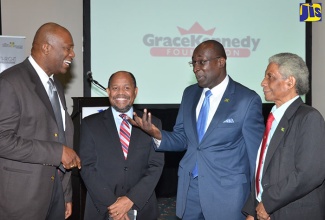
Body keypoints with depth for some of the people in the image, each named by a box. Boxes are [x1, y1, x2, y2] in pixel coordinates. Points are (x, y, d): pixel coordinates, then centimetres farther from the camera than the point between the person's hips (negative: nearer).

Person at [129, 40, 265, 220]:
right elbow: (181, 139, 10)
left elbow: (256, 153, -7)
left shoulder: (248, 100, -11)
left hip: (226, 191, -5)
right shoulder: (189, 93, 6)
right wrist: (157, 134, -12)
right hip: (189, 187, 5)